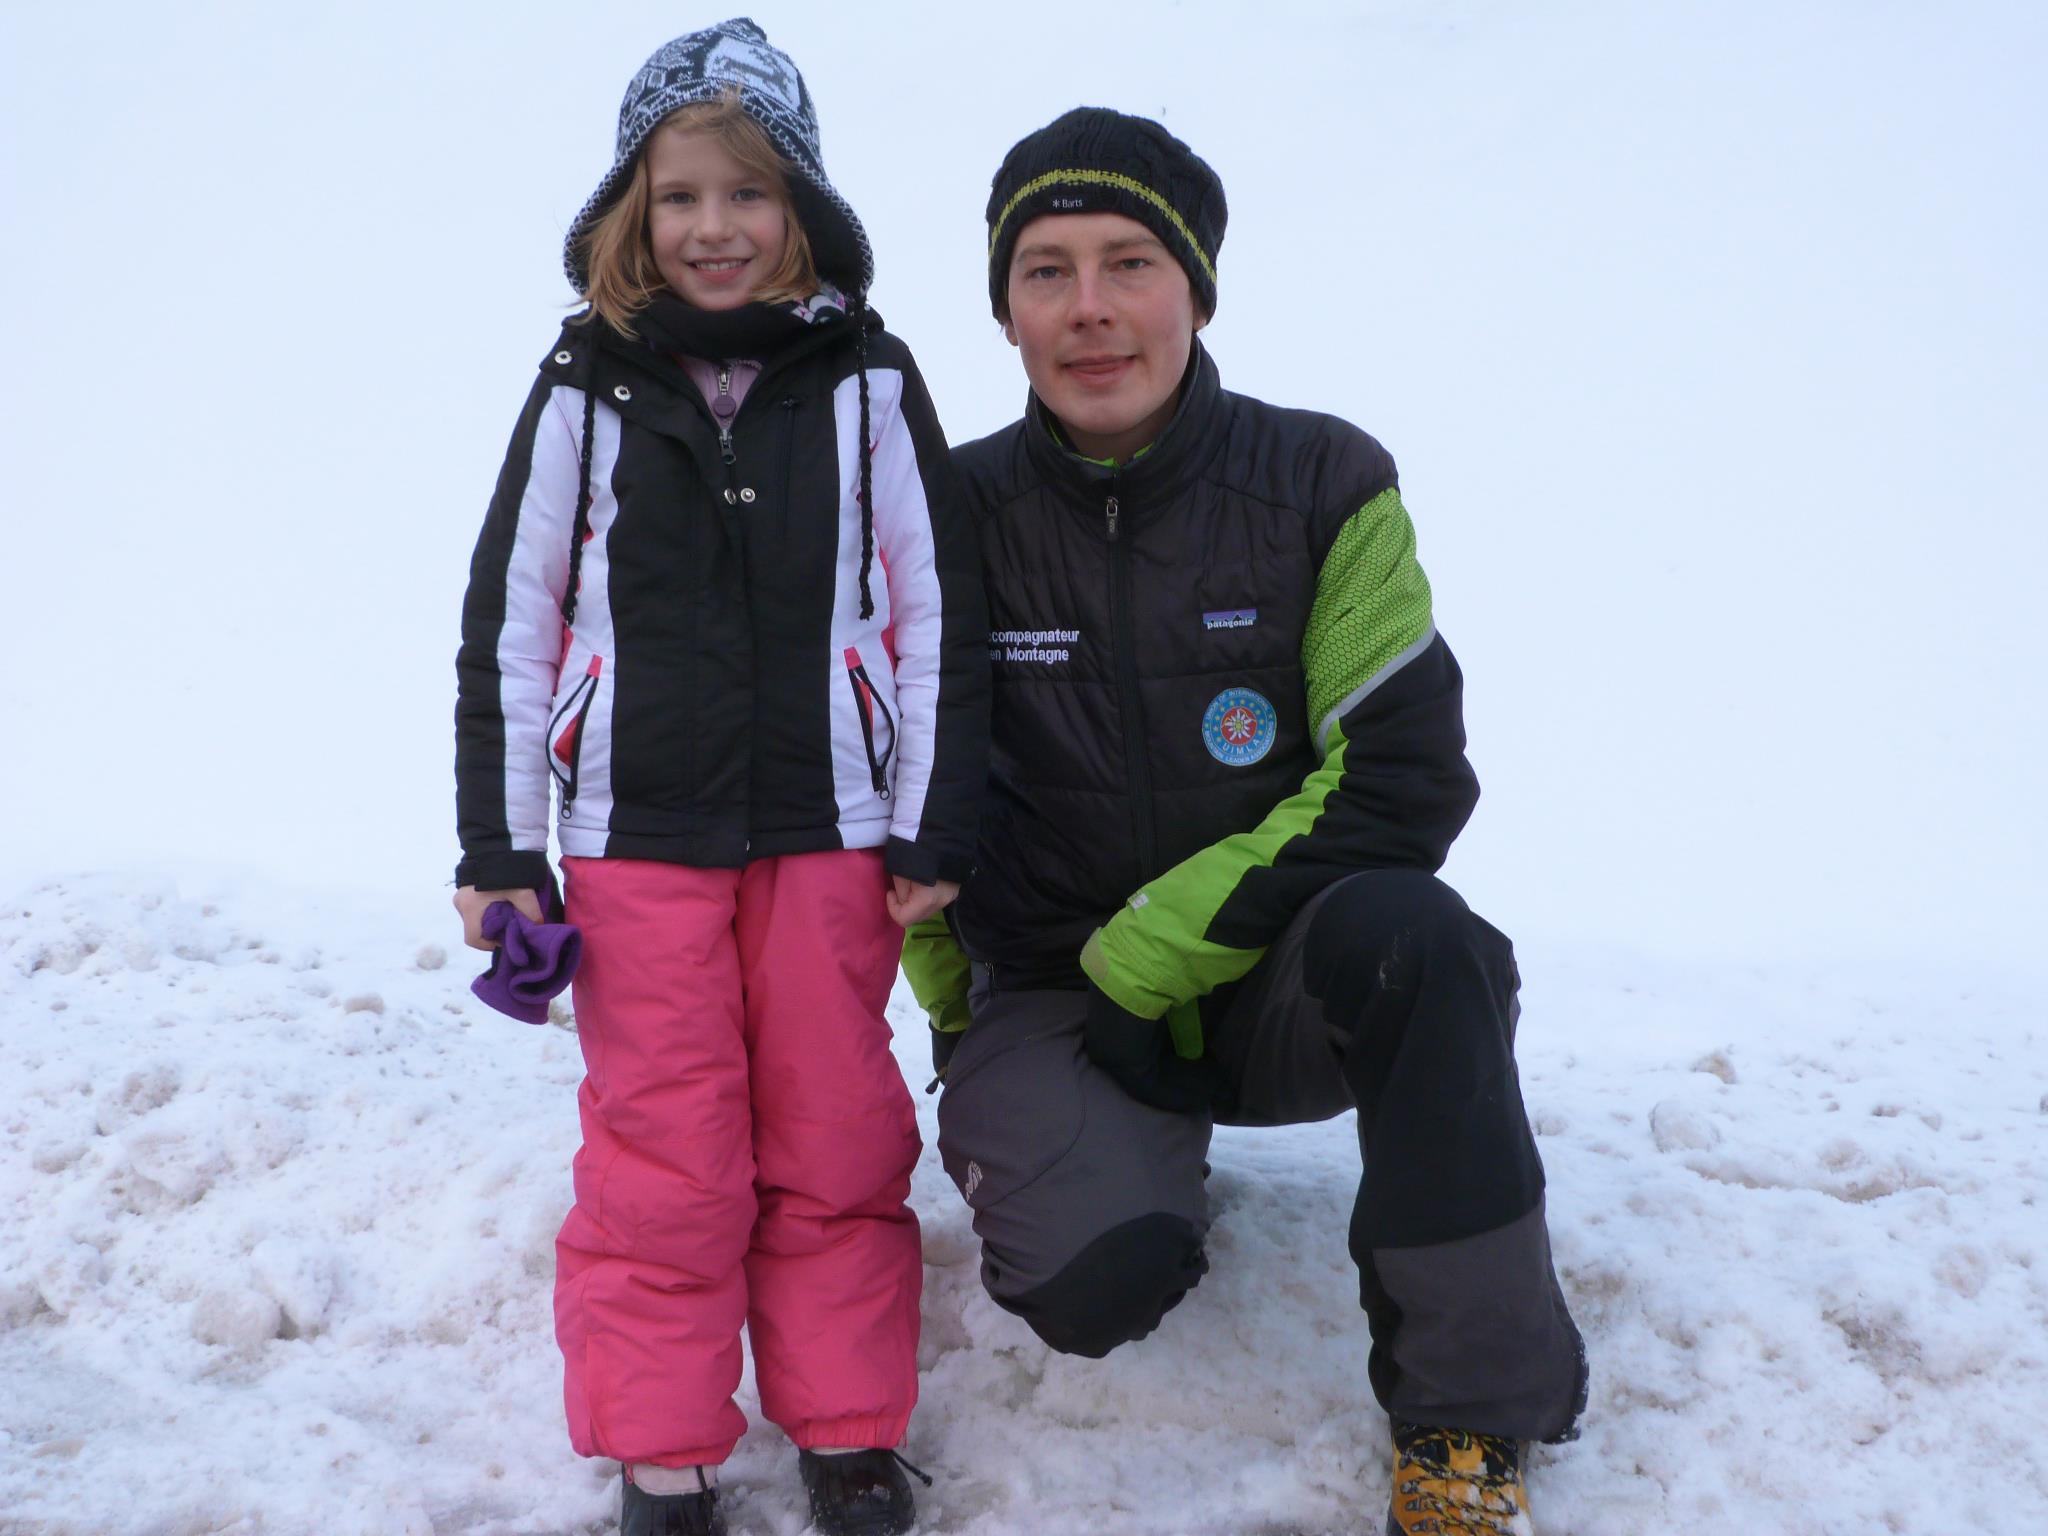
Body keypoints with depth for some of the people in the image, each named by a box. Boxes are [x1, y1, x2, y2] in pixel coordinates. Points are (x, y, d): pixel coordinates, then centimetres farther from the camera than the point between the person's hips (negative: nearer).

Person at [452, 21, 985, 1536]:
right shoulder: (588, 385, 2)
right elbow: (510, 620, 4)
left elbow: (940, 611, 2)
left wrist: (937, 832, 0)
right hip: (637, 833, 0)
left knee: (835, 1143, 8)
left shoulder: (867, 377, 1)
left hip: (830, 829, 0)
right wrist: (499, 848, 1)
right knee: (660, 1149, 4)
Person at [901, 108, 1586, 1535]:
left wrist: (1156, 951, -17)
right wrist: (967, 1029, 6)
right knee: (1092, 1278, -28)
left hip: (1277, 987, 0)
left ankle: (1470, 1415, -16)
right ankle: (1115, 1156, 11)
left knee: (1404, 933, -35)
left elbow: (1404, 781, -13)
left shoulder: (1325, 485, -7)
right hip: (1050, 995, 1)